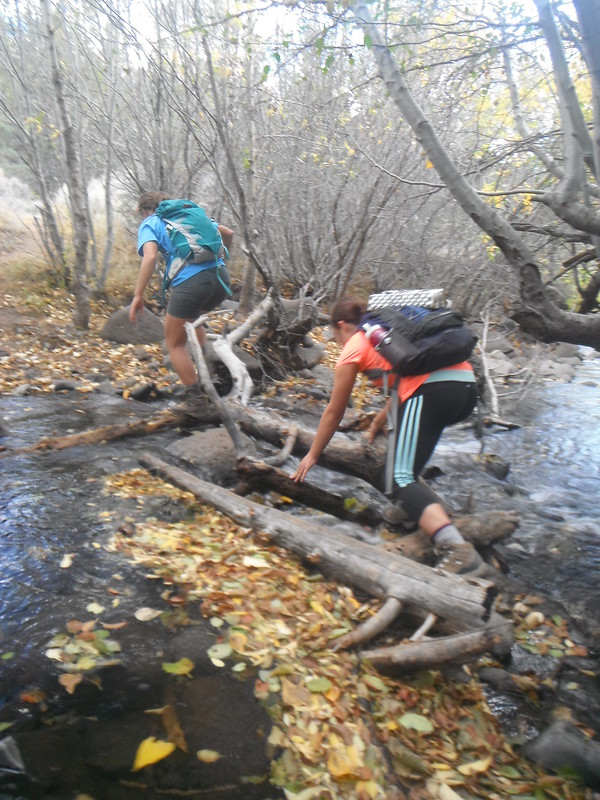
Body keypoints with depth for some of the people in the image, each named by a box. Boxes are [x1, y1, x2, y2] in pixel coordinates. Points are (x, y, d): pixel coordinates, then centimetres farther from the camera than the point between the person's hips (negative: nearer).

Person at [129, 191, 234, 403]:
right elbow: (228, 234, 26)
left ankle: (195, 395, 13)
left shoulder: (149, 224, 10)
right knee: (191, 318, 35)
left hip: (190, 281, -6)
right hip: (221, 277, 6)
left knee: (175, 343, 15)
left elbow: (150, 257, -10)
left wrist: (138, 295, -10)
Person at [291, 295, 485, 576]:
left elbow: (333, 412, 18)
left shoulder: (353, 348, 12)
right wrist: (380, 421, 51)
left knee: (403, 480, -9)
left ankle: (457, 549, -31)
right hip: (467, 386, 9)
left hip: (431, 390, -8)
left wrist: (312, 456, 30)